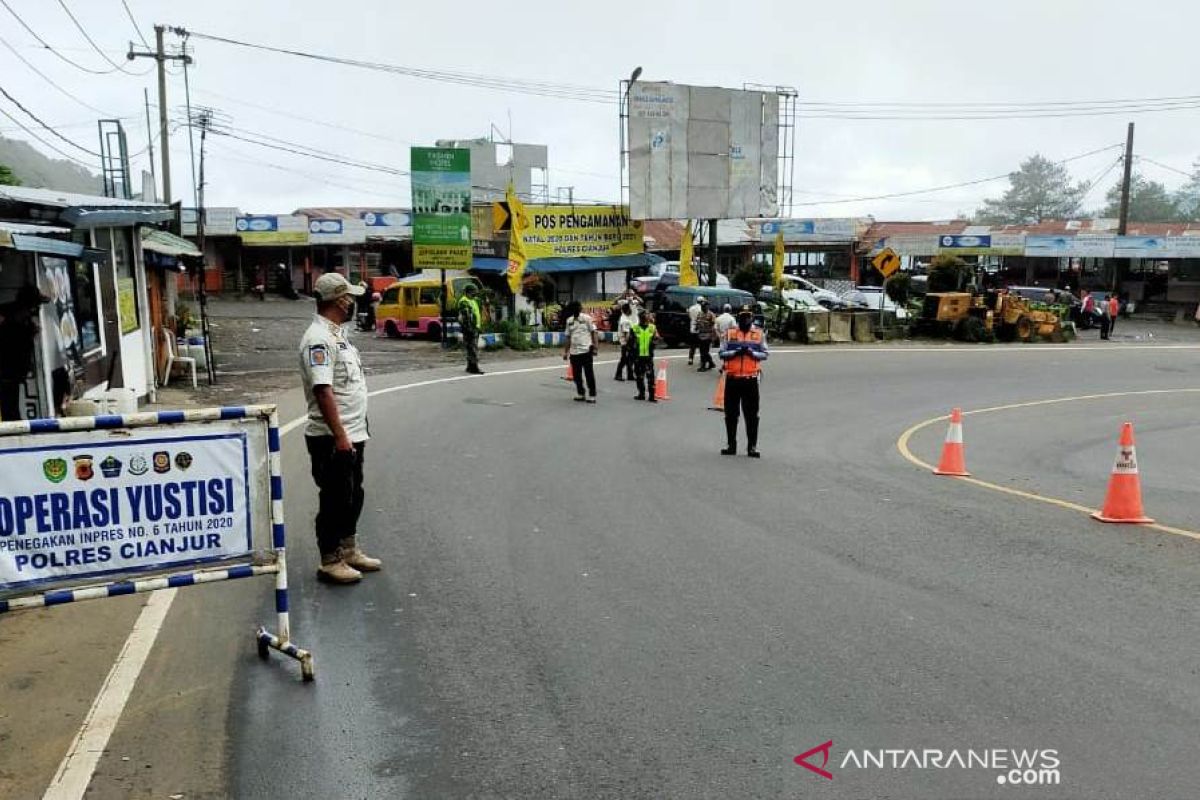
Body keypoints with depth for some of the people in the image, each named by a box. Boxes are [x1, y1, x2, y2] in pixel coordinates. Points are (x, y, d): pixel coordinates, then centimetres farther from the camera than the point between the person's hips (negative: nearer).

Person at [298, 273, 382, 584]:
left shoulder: (337, 334, 14)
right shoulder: (319, 339, -19)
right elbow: (323, 391, -26)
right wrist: (340, 436, -27)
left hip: (351, 435, 10)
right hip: (332, 439, -10)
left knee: (353, 496, 18)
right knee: (334, 500, 1)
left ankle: (349, 551, 31)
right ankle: (330, 562, 12)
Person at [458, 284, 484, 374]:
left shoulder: (473, 301, 20)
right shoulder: (464, 302, -13)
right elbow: (465, 317, -21)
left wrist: (478, 326, 24)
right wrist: (469, 328, -25)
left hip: (475, 327, 10)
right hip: (470, 328, -10)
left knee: (471, 348, 14)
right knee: (473, 348, -12)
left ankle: (470, 366, 20)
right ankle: (474, 367, -14)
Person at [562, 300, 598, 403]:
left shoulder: (587, 318, -2)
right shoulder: (569, 320, 11)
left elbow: (593, 333, -2)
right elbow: (568, 337, 16)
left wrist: (594, 347, -9)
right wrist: (566, 351, 14)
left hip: (586, 350, -5)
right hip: (574, 352, 5)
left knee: (589, 374, -2)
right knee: (576, 375, 9)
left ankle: (592, 395, 4)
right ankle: (580, 394, 23)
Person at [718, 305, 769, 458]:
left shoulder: (759, 334, 5)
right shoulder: (730, 333, 7)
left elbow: (764, 354, 2)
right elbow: (722, 353, 3)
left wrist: (751, 352, -15)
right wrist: (735, 352, -14)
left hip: (750, 379, -1)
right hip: (732, 378, 1)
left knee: (751, 415, 1)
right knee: (731, 414, 8)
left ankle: (752, 446, 8)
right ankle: (731, 445, 19)